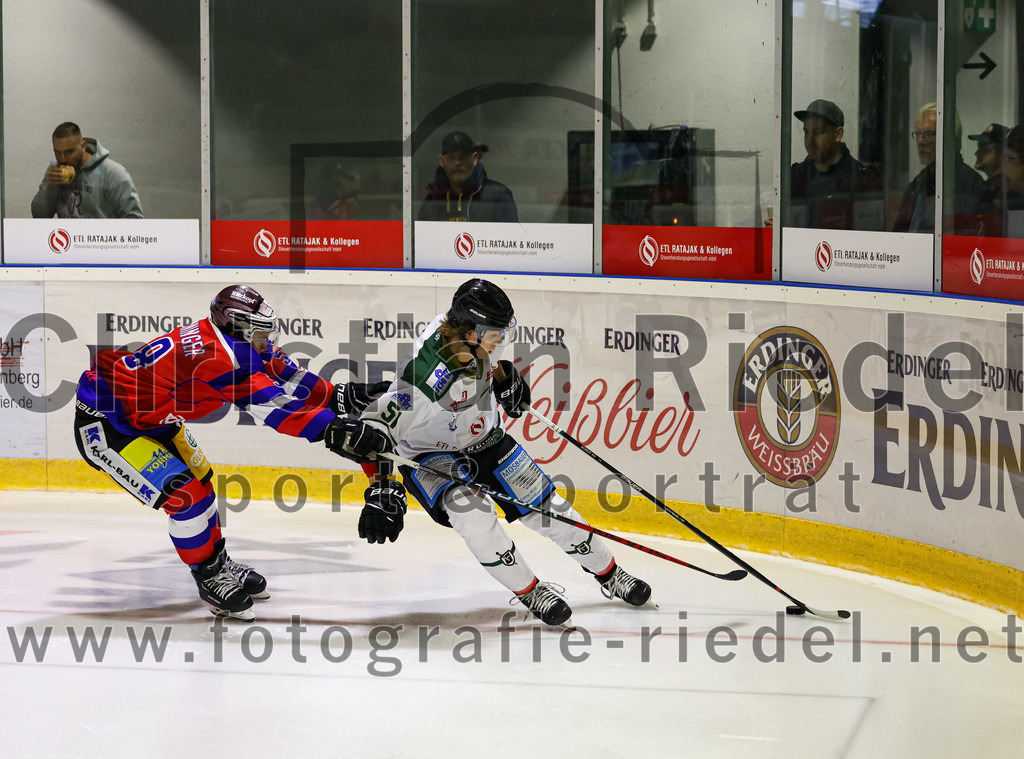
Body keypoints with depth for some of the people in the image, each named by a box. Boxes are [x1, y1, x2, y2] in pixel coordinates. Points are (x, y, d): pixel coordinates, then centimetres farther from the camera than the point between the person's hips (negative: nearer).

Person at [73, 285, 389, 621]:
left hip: (149, 416, 11)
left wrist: (344, 396, -5)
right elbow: (273, 406, -34)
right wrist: (333, 430, -35)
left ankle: (218, 561, 39)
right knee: (184, 494, -16)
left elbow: (288, 377, 3)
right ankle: (210, 578, 2)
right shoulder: (219, 354, -32)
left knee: (199, 480, 21)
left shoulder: (242, 342, -4)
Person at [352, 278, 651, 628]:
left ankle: (610, 575, 25)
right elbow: (376, 423, -40)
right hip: (429, 454, -6)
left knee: (547, 508, 5)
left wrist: (506, 379, 1)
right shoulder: (427, 374, -40)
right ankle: (530, 592, -14)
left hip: (485, 440, 6)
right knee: (471, 511, -32)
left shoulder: (474, 337, -18)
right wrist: (382, 488, -45)